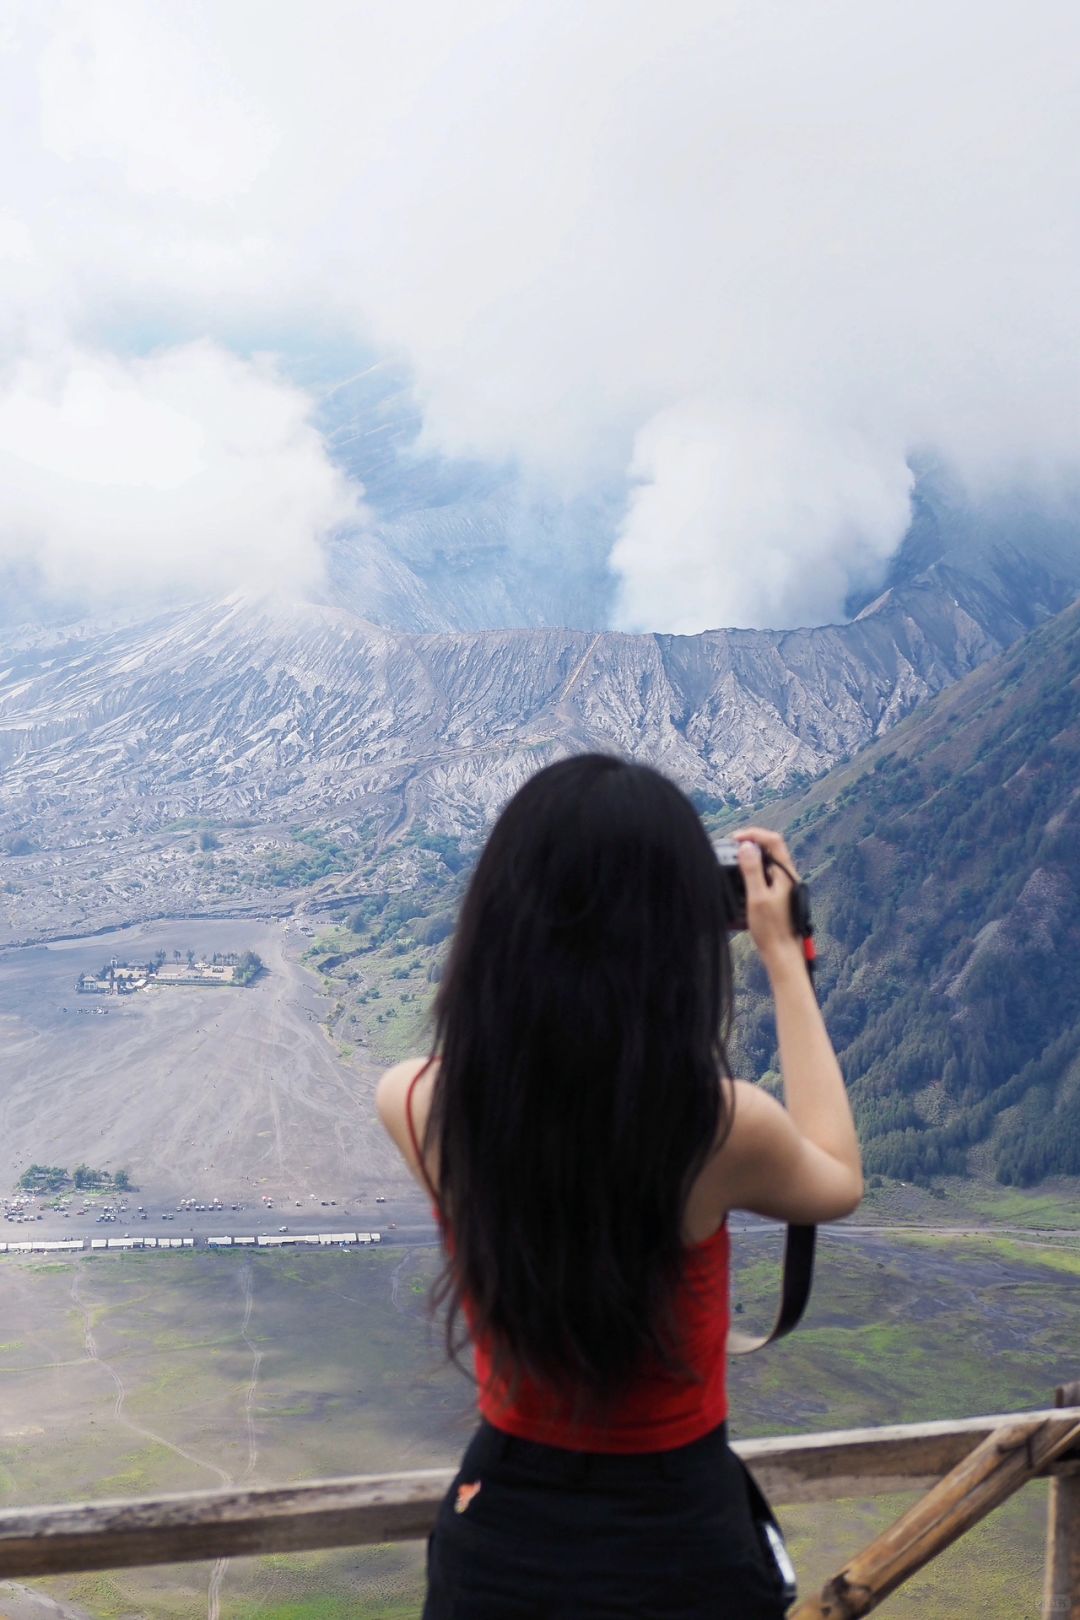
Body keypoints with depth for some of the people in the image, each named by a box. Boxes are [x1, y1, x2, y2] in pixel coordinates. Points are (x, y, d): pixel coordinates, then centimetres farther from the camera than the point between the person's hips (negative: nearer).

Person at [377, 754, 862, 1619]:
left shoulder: (416, 1103, -18)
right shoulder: (722, 1123, -26)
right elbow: (838, 1182, -1)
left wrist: (565, 909, 8)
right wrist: (785, 960, 1)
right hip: (680, 1541, -1)